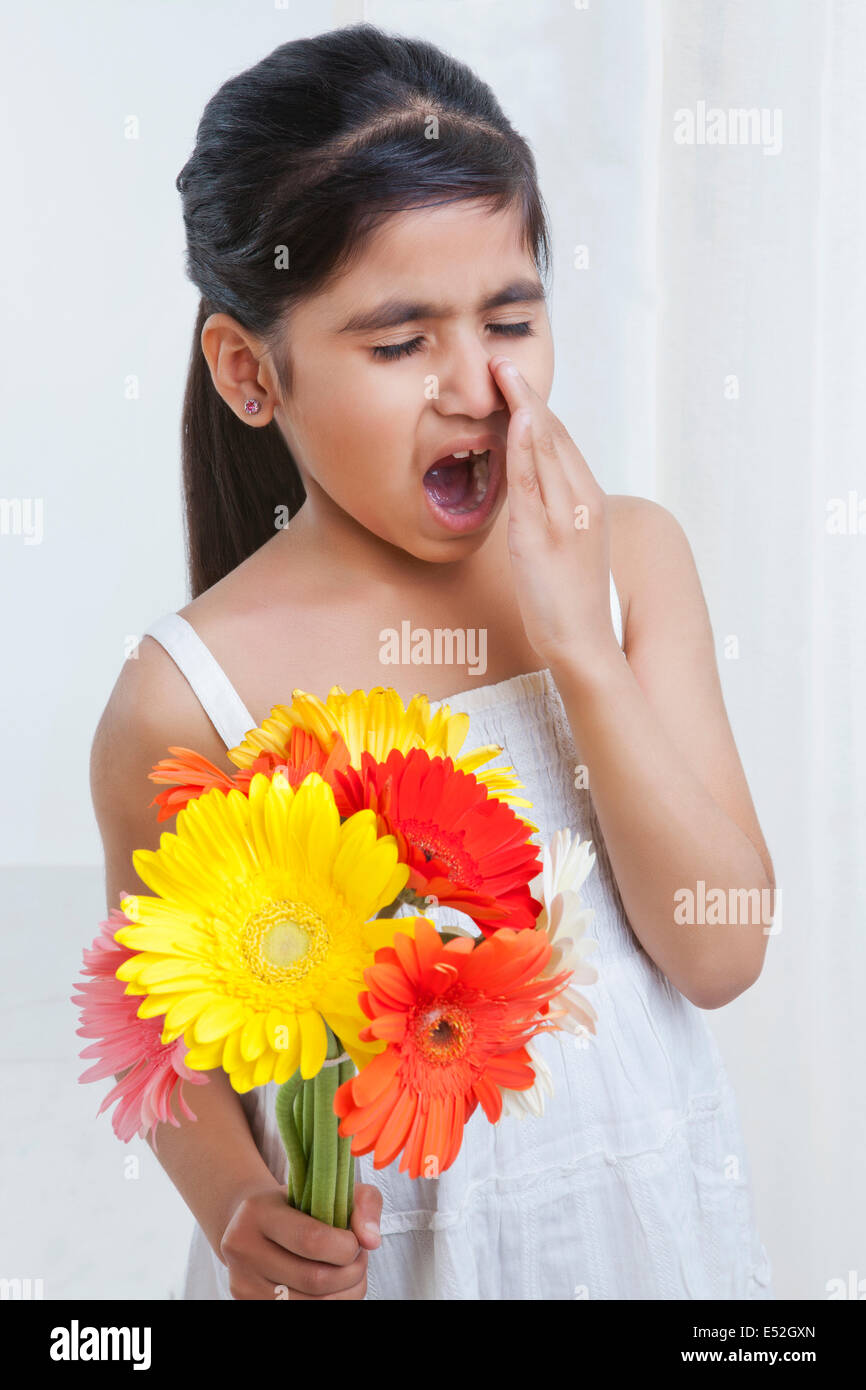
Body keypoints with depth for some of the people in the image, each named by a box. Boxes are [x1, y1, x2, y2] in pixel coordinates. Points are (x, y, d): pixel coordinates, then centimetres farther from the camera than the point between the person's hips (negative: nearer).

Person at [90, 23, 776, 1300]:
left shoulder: (629, 557, -7)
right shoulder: (190, 697, -17)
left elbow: (720, 955, -10)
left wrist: (580, 651, -18)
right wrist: (238, 1207, -22)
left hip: (649, 1208, 3)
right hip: (384, 1251, -3)